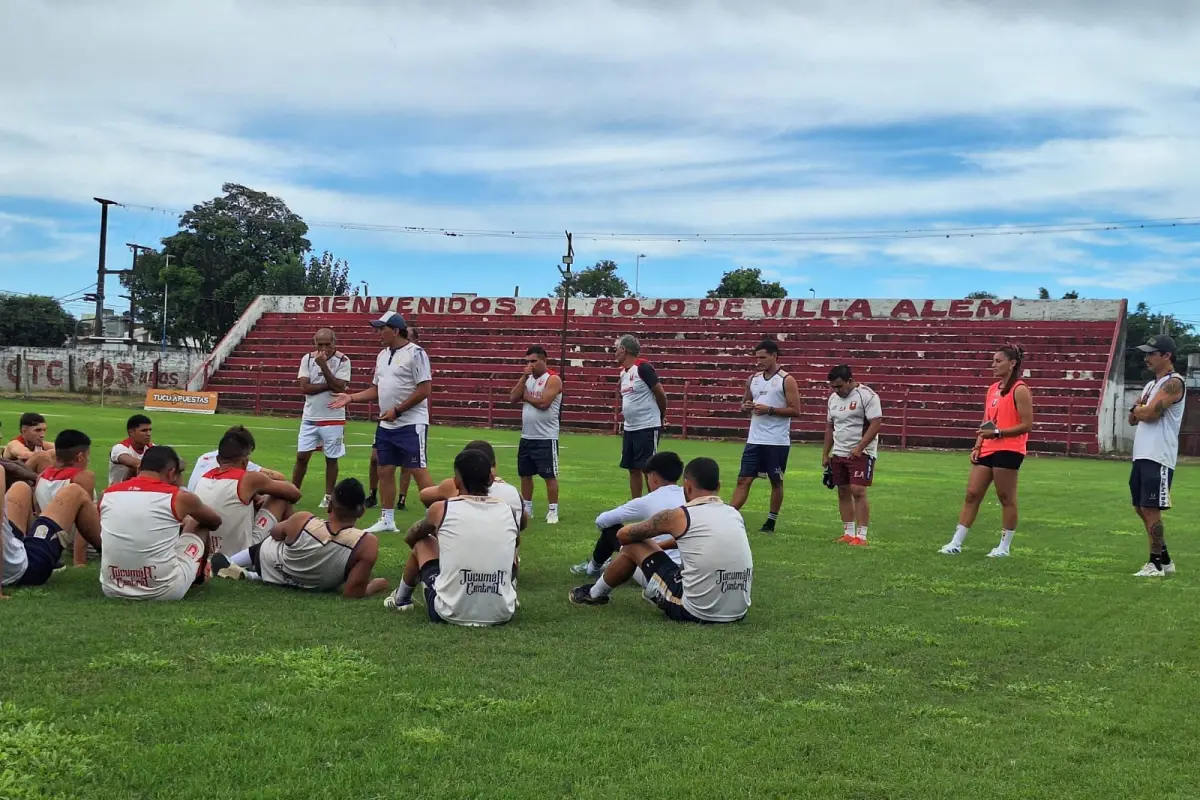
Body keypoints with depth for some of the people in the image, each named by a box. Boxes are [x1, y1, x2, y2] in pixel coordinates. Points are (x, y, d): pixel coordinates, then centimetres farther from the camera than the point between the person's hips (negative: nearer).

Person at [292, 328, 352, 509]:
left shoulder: (343, 361, -8)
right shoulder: (307, 359, 0)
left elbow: (339, 388, -18)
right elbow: (304, 387, -8)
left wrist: (323, 365, -22)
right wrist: (329, 385, -16)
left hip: (333, 418, -2)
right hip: (310, 417, 2)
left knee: (331, 459, 5)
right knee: (301, 456, 4)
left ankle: (328, 496, 16)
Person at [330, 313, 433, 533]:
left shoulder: (415, 353, -12)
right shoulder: (383, 355, 14)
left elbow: (424, 390, -17)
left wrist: (397, 411, -17)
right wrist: (351, 397, 9)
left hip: (411, 424, -9)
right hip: (386, 425, 9)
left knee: (418, 470, -9)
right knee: (385, 470, 10)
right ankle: (387, 519, 19)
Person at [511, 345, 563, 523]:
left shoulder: (553, 379, -11)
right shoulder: (526, 378, 12)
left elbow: (543, 403, -22)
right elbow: (513, 398, 0)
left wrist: (526, 396, -6)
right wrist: (524, 378, -8)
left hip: (546, 438, -7)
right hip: (527, 436, 7)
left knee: (549, 475, -3)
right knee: (524, 474, 13)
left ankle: (553, 511, 4)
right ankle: (527, 508, 25)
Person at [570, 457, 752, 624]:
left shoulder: (679, 516, -6)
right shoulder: (736, 514, 9)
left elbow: (623, 535, 9)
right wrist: (658, 545, 43)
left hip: (693, 612, -5)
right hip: (738, 613, 5)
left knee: (633, 545, 13)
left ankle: (596, 594, 36)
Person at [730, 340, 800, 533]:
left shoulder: (786, 380, -6)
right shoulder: (753, 379, 11)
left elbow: (795, 410, -10)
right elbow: (744, 402, 21)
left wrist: (770, 410, -18)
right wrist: (746, 406, -3)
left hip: (777, 442, -5)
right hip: (754, 439, 5)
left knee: (776, 482, 7)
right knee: (743, 479, 1)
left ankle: (771, 522, 16)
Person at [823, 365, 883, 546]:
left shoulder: (867, 395, -12)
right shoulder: (833, 398, 11)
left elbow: (876, 423, -17)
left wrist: (859, 448, -22)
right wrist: (825, 454, 17)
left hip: (861, 453, -7)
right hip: (838, 454, 7)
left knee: (858, 492, -12)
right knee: (843, 492, 8)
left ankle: (861, 535, -8)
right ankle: (848, 532, 16)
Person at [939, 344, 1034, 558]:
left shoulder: (1019, 390, -8)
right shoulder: (992, 389, 16)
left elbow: (1027, 425, -13)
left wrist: (997, 433, -19)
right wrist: (977, 446, 10)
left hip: (1008, 451, -8)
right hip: (987, 450, 8)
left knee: (1006, 498, 1)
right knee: (971, 494, 5)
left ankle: (1004, 547, 11)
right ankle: (956, 543, 8)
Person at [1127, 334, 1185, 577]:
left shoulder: (1173, 383, -10)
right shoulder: (1151, 384, 20)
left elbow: (1149, 414, -19)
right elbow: (1134, 419, 18)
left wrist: (1138, 409, 2)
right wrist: (1140, 410, -3)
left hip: (1158, 458, -10)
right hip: (1141, 456, 10)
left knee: (1151, 509, -7)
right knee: (1141, 508, 13)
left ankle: (1156, 564, 1)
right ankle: (1165, 560, 22)